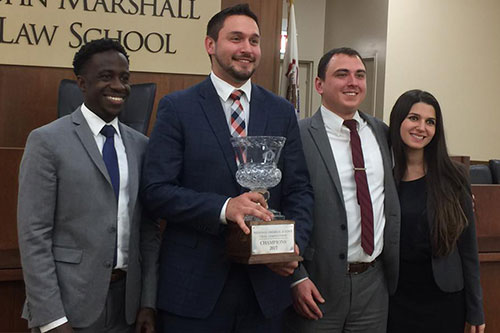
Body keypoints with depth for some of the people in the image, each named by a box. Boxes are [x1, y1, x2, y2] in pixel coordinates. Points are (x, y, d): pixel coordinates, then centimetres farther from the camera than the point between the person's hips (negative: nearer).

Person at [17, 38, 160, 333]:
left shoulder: (140, 146, 8)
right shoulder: (47, 141, -6)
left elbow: (149, 230, 9)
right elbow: (34, 235, -10)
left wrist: (148, 302, 2)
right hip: (69, 305, -4)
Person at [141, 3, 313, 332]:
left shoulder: (282, 111, 8)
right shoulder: (177, 108, -1)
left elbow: (299, 190, 7)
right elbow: (157, 191, -8)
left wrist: (294, 243, -11)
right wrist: (224, 208, -21)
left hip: (266, 283, 3)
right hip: (194, 286, -3)